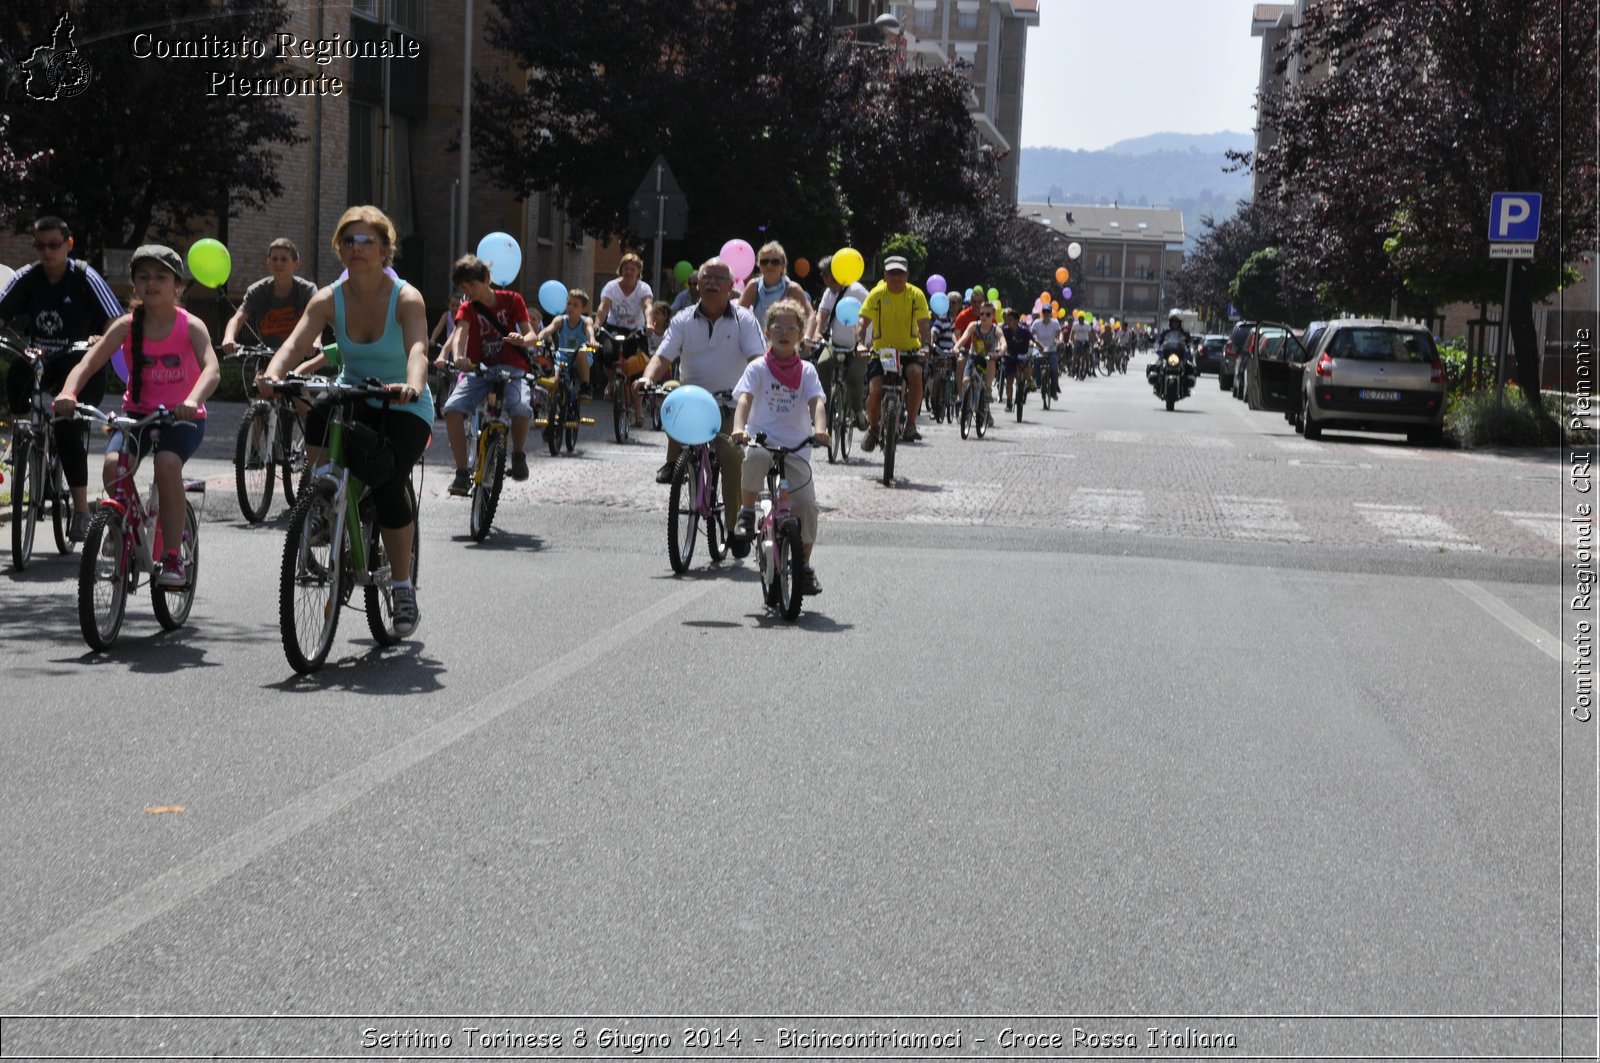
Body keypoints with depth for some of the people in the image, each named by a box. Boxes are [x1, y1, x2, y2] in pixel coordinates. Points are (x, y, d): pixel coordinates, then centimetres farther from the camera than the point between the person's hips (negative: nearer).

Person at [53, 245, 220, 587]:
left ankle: (172, 558, -21)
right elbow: (88, 363, -13)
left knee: (167, 463, -33)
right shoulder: (127, 325, -4)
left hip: (182, 417, -2)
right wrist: (68, 392, -34)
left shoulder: (190, 326, -10)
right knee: (113, 463, -27)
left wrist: (192, 400, -47)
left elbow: (212, 369, -26)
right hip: (138, 413, 2)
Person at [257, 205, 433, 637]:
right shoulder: (329, 298, -8)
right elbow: (295, 344, -22)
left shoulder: (406, 298, -17)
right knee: (318, 415, -33)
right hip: (353, 397, 3)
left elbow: (417, 349, -34)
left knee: (387, 486, -24)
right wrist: (272, 376, -44)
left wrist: (413, 386, -56)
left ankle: (403, 588, -2)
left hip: (403, 410, -3)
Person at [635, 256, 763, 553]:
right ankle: (675, 461, -13)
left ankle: (735, 526, -8)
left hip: (730, 403, -2)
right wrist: (648, 377, -27)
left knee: (732, 455, -22)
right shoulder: (684, 320, 4)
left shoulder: (744, 319, 0)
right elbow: (663, 357, -5)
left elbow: (758, 359, -12)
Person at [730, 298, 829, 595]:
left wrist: (820, 428, -28)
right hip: (762, 439, -2)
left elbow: (816, 402, -6)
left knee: (806, 503, -12)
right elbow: (744, 399, -11)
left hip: (796, 448, 2)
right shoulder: (758, 368, 4)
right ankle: (747, 513, -14)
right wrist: (739, 427, -31)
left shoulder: (806, 371, 9)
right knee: (755, 457, -38)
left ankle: (804, 565, 6)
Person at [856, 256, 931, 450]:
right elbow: (864, 322, -11)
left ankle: (911, 424, -16)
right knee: (875, 391, -17)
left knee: (916, 375, -32)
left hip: (909, 350, 0)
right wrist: (860, 343, -28)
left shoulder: (916, 294, -5)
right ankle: (872, 429, 13)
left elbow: (923, 324, -13)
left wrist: (926, 345, -30)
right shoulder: (877, 294, -6)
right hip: (881, 350, 0)